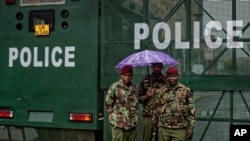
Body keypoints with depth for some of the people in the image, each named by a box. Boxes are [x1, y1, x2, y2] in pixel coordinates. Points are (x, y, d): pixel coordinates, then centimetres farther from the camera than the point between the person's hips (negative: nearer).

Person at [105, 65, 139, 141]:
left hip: (132, 124, 6)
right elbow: (108, 103, -3)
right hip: (119, 124, -6)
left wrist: (135, 117, 14)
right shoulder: (115, 87, -8)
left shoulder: (134, 87, 10)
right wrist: (114, 116, -2)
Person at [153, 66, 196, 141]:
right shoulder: (161, 91, 8)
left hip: (179, 129, -2)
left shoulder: (185, 90, 2)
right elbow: (156, 110, 13)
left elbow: (191, 110, 2)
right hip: (163, 128, 2)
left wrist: (190, 128, -2)